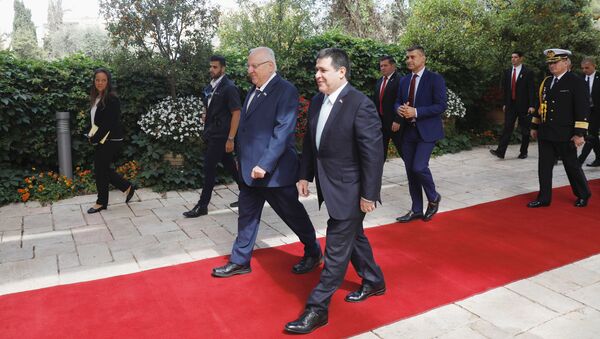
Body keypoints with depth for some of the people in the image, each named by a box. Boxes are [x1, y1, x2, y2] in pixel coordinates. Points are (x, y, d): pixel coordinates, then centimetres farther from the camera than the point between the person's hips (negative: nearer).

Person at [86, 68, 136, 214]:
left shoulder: (112, 99, -16)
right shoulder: (96, 98, 9)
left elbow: (108, 123, -20)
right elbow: (94, 120, 17)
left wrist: (94, 139, -14)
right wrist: (91, 135, 1)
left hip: (110, 141, -8)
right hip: (101, 141, 8)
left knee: (101, 170, 1)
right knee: (104, 169, 13)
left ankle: (101, 202, 17)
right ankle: (128, 187, 29)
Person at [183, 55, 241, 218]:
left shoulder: (229, 88, -12)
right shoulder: (210, 87, 10)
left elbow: (236, 113, -16)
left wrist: (231, 138, -19)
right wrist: (207, 116, 8)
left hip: (221, 136, -8)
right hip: (212, 134, 8)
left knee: (209, 168, -5)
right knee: (229, 165, 14)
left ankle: (202, 206, 4)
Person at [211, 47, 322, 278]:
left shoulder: (285, 91, -13)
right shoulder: (254, 90, 12)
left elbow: (283, 131, -21)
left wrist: (265, 165, -25)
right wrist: (242, 159, 14)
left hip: (274, 170, -7)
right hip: (249, 169, 8)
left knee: (293, 213, 9)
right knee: (247, 215, 14)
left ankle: (313, 252, 30)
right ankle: (240, 261, 28)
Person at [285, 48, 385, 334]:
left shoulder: (360, 104, -19)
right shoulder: (317, 101, 4)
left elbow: (373, 153, -19)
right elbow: (310, 142, 13)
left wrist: (369, 194, -17)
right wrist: (305, 175, 11)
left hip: (349, 190, -8)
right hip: (329, 186, 8)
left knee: (336, 250, 1)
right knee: (353, 237, 23)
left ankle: (317, 309, 12)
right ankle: (374, 282, 44)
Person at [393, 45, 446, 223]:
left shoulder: (435, 79, -7)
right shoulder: (404, 80, 11)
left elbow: (441, 105, -13)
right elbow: (397, 102, 16)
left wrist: (416, 112, -22)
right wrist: (399, 109, -9)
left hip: (426, 131, -6)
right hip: (408, 131, 6)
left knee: (419, 167, -17)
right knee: (410, 171, 8)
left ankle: (433, 197, 12)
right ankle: (417, 210, 20)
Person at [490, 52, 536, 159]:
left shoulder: (527, 72, -4)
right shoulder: (507, 72, 11)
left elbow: (531, 90, -7)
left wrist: (532, 105, -13)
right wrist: (505, 103, 11)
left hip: (523, 106, -3)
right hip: (510, 105, 3)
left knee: (524, 130, 6)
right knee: (507, 128, -4)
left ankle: (523, 152, 16)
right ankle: (500, 151, -11)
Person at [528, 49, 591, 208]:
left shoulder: (577, 82, -8)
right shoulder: (546, 82, 11)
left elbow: (583, 109, -12)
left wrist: (579, 133, -17)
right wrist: (534, 126, 16)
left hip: (565, 135, -5)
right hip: (545, 133, 6)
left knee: (572, 165, 8)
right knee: (544, 166, 6)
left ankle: (583, 195, 29)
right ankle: (544, 198, 14)